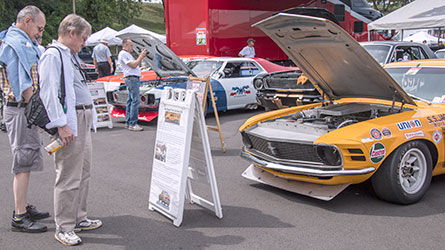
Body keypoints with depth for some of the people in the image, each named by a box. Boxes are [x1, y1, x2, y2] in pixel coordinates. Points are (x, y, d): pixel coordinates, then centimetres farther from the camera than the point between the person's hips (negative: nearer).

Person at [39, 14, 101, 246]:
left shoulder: (71, 55, 19)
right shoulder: (52, 55, -10)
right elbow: (48, 92, -18)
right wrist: (61, 125, -22)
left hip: (83, 119, 10)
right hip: (69, 122, -10)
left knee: (84, 174, 16)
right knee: (69, 178, -5)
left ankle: (78, 218, 28)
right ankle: (63, 228, 5)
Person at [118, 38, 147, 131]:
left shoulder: (127, 54, 24)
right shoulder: (123, 54, -9)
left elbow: (137, 64, 25)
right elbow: (133, 65, -16)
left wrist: (141, 56, 14)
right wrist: (141, 56, -7)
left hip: (134, 79, 11)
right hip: (132, 79, -11)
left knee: (130, 101, 12)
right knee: (135, 101, -14)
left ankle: (128, 122, 18)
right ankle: (133, 124, -15)